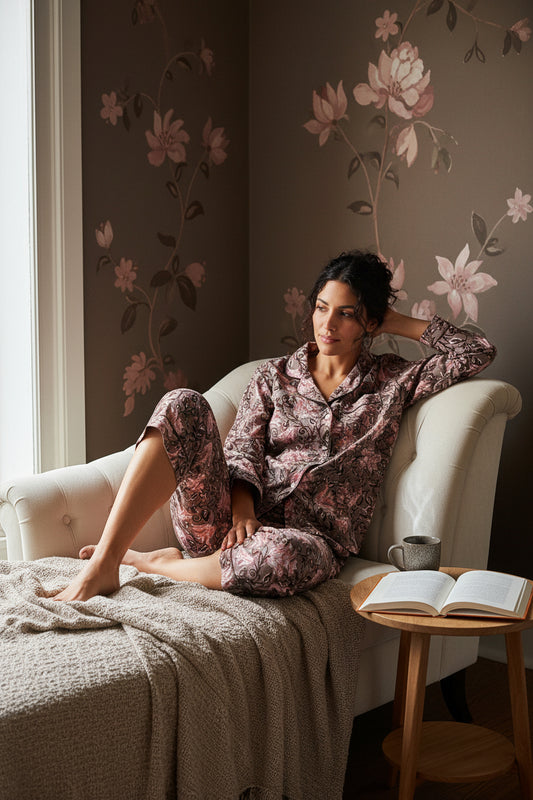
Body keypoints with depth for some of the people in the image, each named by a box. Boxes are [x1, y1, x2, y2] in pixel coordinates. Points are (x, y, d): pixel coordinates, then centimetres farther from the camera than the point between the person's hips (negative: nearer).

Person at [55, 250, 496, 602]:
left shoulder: (393, 381, 14)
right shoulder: (274, 377, 17)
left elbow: (478, 353, 7)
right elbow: (242, 449, 5)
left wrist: (401, 324, 13)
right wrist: (241, 507, -14)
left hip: (312, 536, -2)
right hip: (233, 519, 2)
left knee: (282, 557, -44)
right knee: (184, 406, -26)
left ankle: (149, 562, -15)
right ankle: (102, 565, -30)